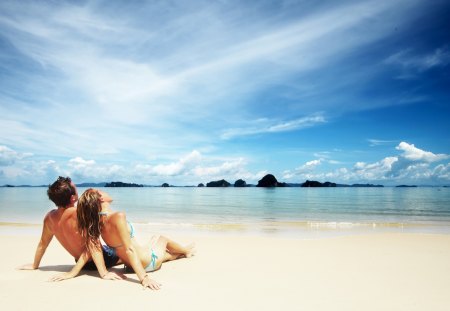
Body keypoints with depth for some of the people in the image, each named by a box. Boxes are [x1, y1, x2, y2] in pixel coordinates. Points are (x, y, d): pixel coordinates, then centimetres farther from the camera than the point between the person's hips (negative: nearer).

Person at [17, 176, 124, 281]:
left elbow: (42, 243, 6)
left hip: (83, 263, 8)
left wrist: (34, 265, 22)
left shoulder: (49, 217, -9)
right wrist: (104, 273, -38)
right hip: (102, 257, -8)